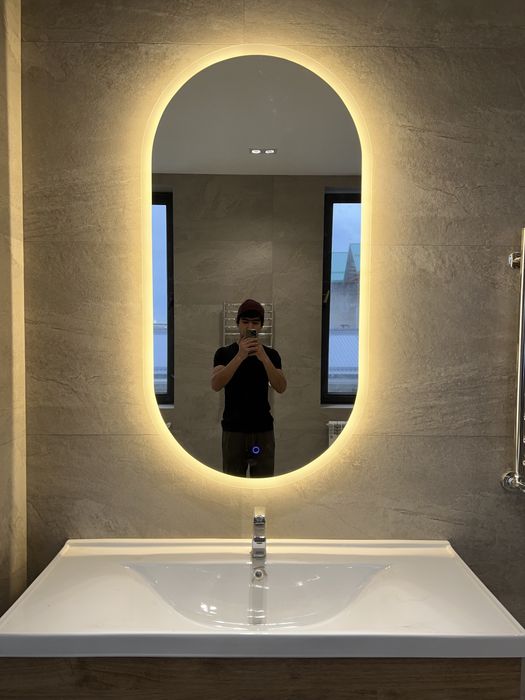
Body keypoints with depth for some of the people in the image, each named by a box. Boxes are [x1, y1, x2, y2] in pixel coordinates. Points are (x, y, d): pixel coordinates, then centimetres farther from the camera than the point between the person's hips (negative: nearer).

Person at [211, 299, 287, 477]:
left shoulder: (271, 354, 6)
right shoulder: (224, 353, 3)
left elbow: (281, 388, -8)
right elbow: (216, 385, -14)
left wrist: (264, 358, -23)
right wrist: (240, 356, -25)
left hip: (263, 430, 1)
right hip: (233, 430, -1)